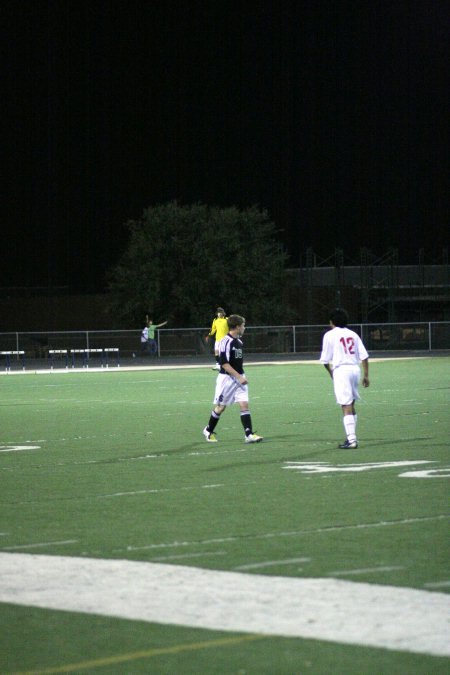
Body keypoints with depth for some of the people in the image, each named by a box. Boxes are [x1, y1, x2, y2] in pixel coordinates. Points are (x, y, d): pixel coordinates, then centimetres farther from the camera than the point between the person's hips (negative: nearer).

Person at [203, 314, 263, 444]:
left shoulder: (239, 341, 9)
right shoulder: (226, 342, -17)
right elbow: (224, 363, -21)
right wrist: (238, 377, -22)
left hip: (239, 378, 7)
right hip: (227, 378, -7)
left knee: (244, 405, -6)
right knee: (220, 407, 6)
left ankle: (249, 435, -11)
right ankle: (208, 431, 27)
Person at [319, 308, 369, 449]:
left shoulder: (330, 335, 1)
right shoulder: (353, 334, 15)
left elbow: (325, 360, 2)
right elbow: (364, 356, 7)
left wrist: (330, 372, 20)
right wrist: (366, 375, 11)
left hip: (341, 370, -5)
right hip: (355, 368, 6)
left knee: (346, 407, -8)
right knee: (351, 406, 18)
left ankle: (351, 440, -13)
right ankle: (352, 437, 21)